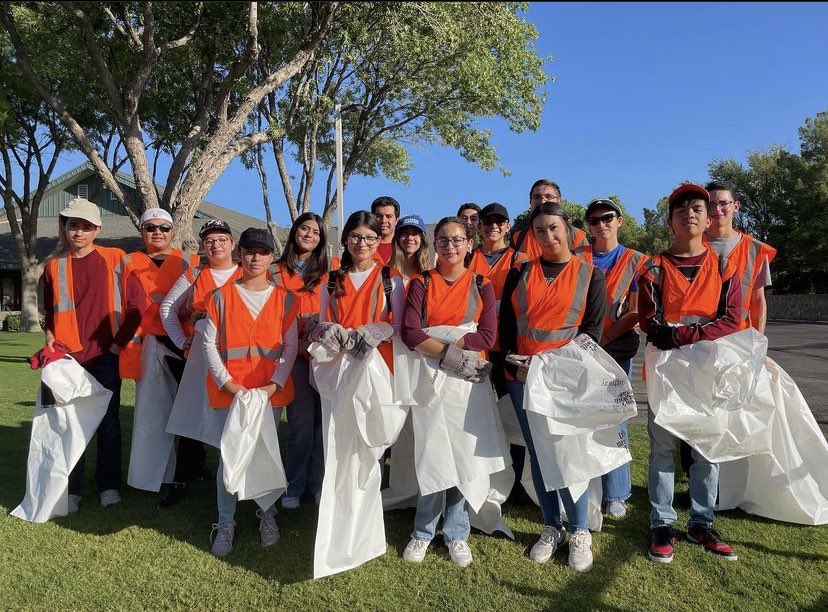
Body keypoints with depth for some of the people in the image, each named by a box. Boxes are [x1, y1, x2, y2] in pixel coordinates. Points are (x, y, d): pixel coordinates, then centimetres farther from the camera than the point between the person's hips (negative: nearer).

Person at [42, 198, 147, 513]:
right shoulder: (54, 267, 7)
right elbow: (51, 312, 18)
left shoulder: (115, 260, -2)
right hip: (69, 357, 2)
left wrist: (119, 342, -5)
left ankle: (109, 485, 19)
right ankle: (71, 489, 19)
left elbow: (138, 304, -4)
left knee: (108, 422, 6)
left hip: (106, 356, -2)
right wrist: (50, 337, 1)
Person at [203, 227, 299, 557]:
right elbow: (209, 343, -1)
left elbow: (291, 345, 1)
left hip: (271, 389, 1)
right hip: (231, 389, -1)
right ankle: (225, 523, 16)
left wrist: (276, 383, -10)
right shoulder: (221, 296, 2)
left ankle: (267, 516, 26)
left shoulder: (284, 299, 4)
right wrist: (227, 382, -10)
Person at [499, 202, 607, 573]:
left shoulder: (590, 275, 3)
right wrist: (515, 365, -6)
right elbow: (506, 325, 7)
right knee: (537, 455, 10)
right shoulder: (520, 273, 9)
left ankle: (579, 533, 14)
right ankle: (551, 528, 24)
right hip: (524, 379, 3)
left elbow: (593, 327, -2)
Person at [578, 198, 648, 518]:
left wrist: (602, 340, -10)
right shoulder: (576, 258, 10)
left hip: (617, 347, -1)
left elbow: (636, 312, 0)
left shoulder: (635, 260, 6)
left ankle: (615, 494, 9)